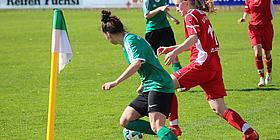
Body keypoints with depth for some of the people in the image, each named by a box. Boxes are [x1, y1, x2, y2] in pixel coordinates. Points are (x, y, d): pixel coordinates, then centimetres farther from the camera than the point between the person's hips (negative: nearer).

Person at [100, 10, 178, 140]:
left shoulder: (130, 40, -11)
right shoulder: (128, 41, 19)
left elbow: (137, 63, -29)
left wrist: (115, 82, -31)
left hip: (159, 86, -10)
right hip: (148, 88, 10)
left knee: (156, 126, -25)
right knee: (125, 121, 7)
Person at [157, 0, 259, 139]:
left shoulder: (191, 16, -3)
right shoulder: (201, 15, 24)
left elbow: (194, 38, -22)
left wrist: (175, 52, -29)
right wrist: (170, 48, 29)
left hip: (202, 64, -9)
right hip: (214, 65, 9)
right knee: (219, 109, 8)